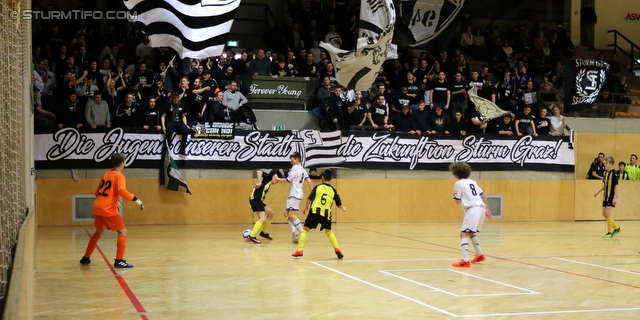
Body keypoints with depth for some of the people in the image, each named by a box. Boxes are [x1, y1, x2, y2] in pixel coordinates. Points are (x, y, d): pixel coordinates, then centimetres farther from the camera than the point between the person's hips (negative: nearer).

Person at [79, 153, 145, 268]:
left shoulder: (106, 174, 18)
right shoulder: (119, 175, -4)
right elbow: (122, 191, -21)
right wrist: (136, 200, -16)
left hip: (97, 207, 8)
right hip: (108, 210, -8)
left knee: (98, 232, 25)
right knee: (123, 232, 0)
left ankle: (85, 258, 32)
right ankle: (119, 261, -8)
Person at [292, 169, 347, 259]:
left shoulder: (317, 187, 3)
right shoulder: (333, 190, 9)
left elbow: (309, 199, -2)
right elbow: (339, 204, 12)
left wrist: (306, 208, 15)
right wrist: (343, 208, 35)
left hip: (315, 212, -2)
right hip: (326, 213, 2)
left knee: (305, 229, 10)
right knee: (328, 231, 23)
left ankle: (300, 250, 1)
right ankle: (337, 249, 9)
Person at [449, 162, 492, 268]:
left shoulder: (458, 184, -2)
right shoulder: (472, 182, 20)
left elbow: (458, 201, -4)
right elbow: (483, 195, 18)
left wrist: (455, 195, 16)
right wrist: (487, 208, 20)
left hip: (472, 209, -8)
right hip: (481, 207, 9)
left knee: (464, 234, -12)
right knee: (471, 233, 26)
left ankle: (465, 261, -25)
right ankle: (480, 255, 34)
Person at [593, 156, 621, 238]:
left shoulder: (613, 173, -14)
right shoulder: (605, 173, 9)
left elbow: (616, 186, -16)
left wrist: (615, 198, -20)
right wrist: (598, 192, 12)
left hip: (611, 197, -9)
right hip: (605, 197, 9)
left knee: (608, 214, -9)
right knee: (604, 214, 11)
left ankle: (610, 232, 2)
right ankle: (616, 228, 24)